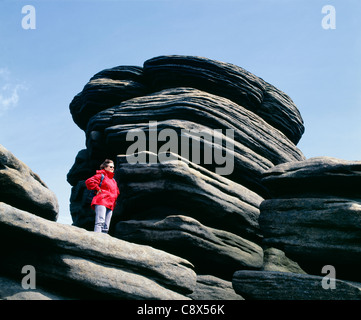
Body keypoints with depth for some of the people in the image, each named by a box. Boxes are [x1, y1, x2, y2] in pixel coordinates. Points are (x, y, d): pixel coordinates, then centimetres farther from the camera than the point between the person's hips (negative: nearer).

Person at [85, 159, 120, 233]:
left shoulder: (113, 180, 27)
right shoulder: (101, 176, 4)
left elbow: (116, 192, 39)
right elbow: (89, 182, -9)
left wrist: (115, 198, 20)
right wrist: (98, 189, -9)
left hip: (110, 205, 8)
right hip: (101, 202, -8)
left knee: (106, 227, 1)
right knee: (100, 222, -22)